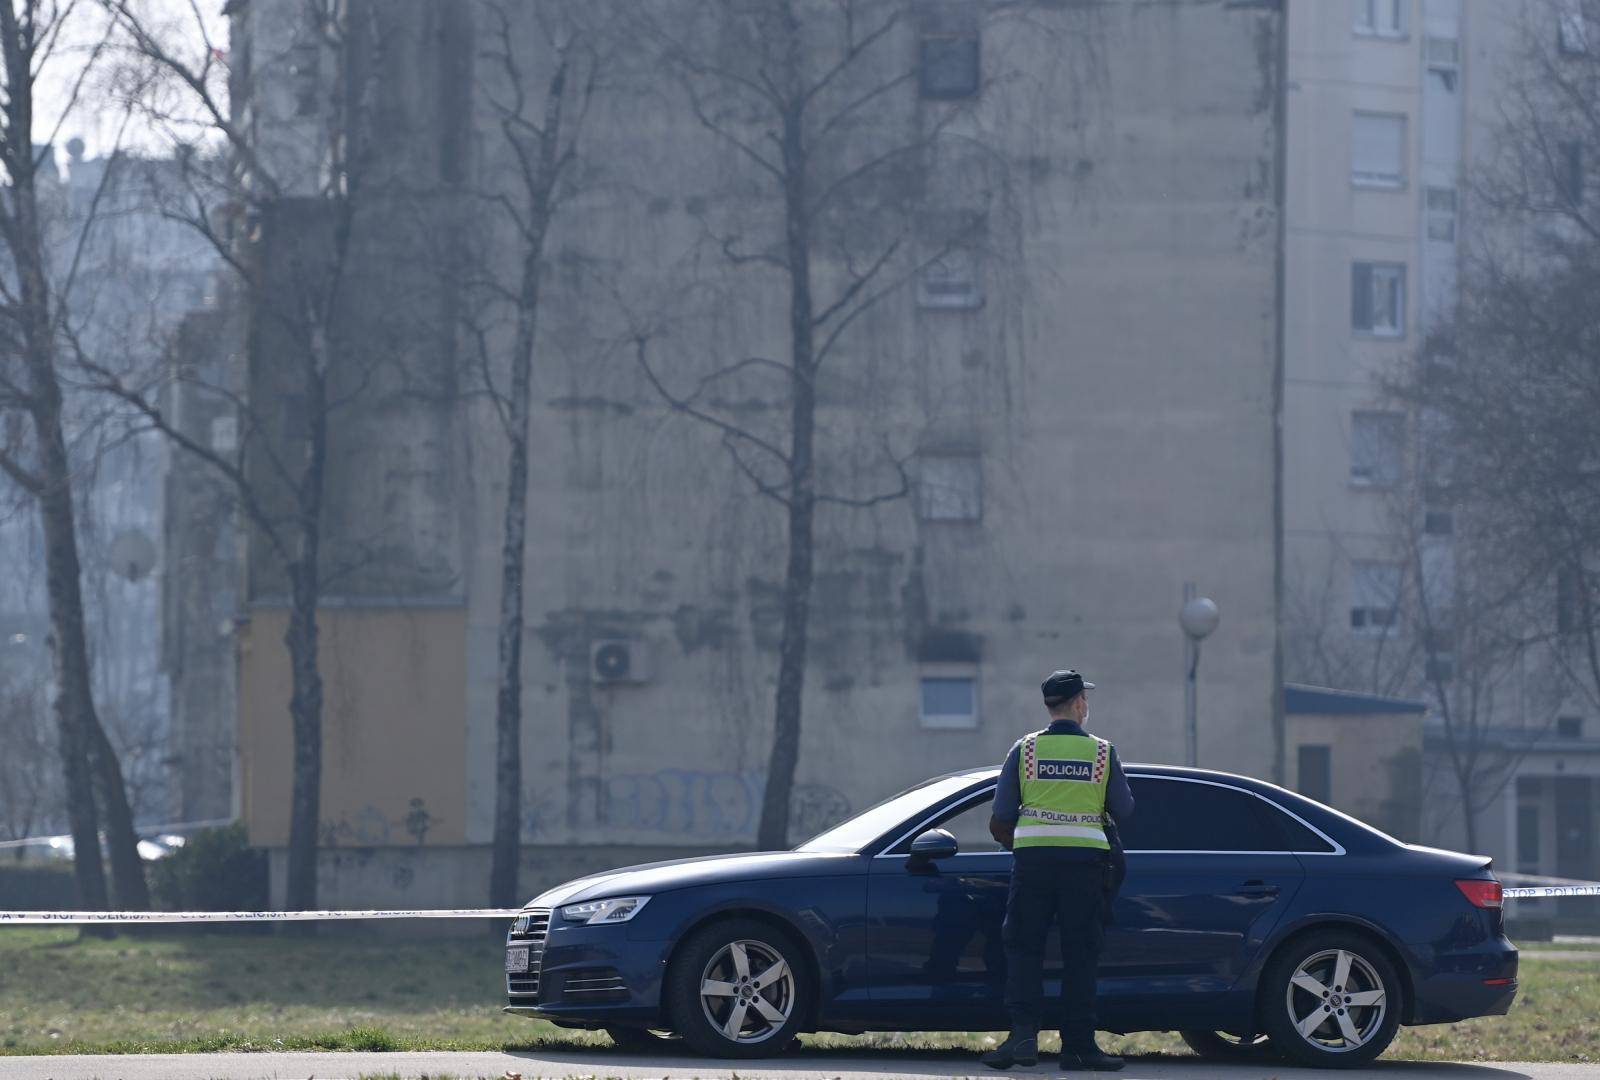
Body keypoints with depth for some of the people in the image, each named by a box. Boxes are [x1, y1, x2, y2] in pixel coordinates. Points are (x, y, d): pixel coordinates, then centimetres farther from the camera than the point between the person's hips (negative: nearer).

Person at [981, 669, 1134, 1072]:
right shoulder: (1103, 752, 3)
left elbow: (999, 822, 3)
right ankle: (1078, 1045, 4)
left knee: (1024, 948, 4)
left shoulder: (1025, 749, 4)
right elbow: (1123, 812, 7)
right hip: (1086, 858, 0)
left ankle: (1024, 1033, -10)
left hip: (1033, 856, 0)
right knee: (1080, 955, 4)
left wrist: (1015, 844, 23)